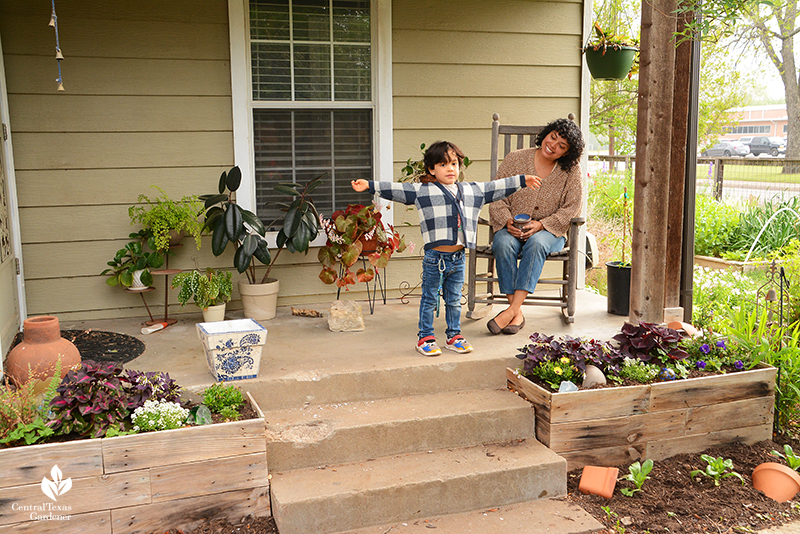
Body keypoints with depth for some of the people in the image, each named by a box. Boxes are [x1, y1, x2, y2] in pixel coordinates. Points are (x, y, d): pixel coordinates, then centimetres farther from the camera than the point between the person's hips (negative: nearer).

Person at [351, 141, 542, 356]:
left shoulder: (472, 190, 11)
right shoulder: (421, 191, -3)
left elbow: (495, 188, 20)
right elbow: (395, 189, -7)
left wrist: (522, 181, 25)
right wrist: (369, 185, -15)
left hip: (458, 257, 4)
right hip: (435, 257, -4)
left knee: (454, 300, 15)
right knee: (429, 299, 7)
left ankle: (454, 336, 27)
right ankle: (425, 338, 18)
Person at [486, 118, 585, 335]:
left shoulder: (571, 171, 2)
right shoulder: (515, 159, 2)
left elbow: (571, 209, -3)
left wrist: (540, 225, -17)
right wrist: (507, 221, -17)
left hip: (549, 230, -1)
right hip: (511, 228, 1)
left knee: (536, 243, -36)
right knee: (503, 244, -34)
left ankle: (512, 309, -38)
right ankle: (517, 313, -31)